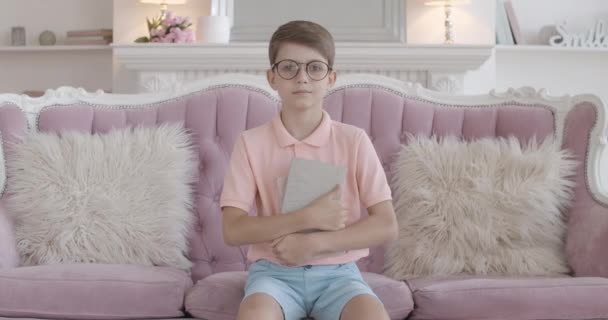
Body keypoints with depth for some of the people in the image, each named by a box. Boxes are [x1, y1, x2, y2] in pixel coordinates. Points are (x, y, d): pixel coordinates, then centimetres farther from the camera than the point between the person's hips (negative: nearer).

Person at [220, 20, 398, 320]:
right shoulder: (251, 143, 0)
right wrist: (308, 218, -18)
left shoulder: (354, 140, 0)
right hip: (274, 271, 0)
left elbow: (386, 226, -4)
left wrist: (314, 243, -16)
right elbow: (233, 230, -7)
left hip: (337, 272, 1)